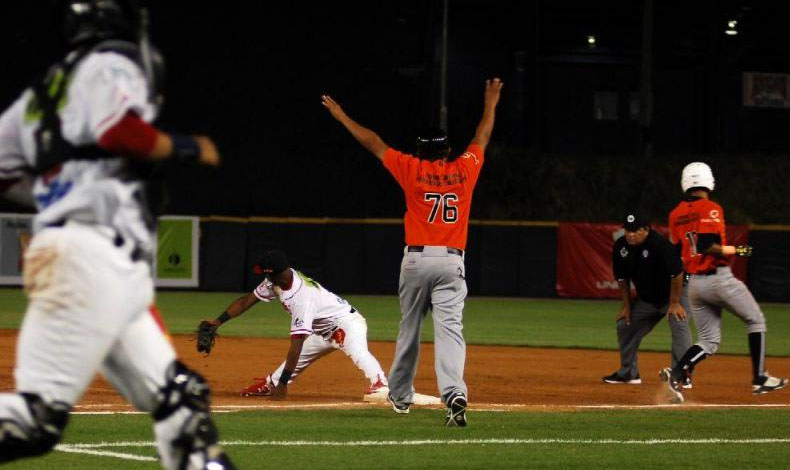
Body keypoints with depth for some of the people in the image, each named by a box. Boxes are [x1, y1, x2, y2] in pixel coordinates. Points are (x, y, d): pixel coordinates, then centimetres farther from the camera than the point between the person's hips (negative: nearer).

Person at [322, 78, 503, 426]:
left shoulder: (411, 169, 1)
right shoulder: (464, 170, 6)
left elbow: (372, 142, 9)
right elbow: (482, 138, 24)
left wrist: (340, 115, 19)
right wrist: (490, 105, 40)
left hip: (416, 259, 0)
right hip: (451, 261, 0)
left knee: (409, 328, 15)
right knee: (449, 329, -11)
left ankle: (400, 395, 28)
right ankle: (454, 393, -30)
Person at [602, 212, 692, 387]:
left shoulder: (660, 245, -30)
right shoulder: (621, 247, -9)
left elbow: (677, 274, -28)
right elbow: (622, 278, 4)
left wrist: (675, 303, -25)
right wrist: (626, 306, 4)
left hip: (673, 294, -7)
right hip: (646, 299, 7)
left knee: (679, 327, -24)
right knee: (624, 325, 8)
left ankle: (682, 375, -22)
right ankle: (628, 373, 21)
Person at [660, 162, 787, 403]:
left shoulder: (676, 214, 9)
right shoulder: (711, 209, -12)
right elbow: (706, 245, -23)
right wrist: (736, 250, -12)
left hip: (694, 282, 6)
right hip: (719, 279, -6)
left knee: (708, 341, 11)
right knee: (756, 320, 13)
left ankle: (676, 373, -13)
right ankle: (759, 379, 12)